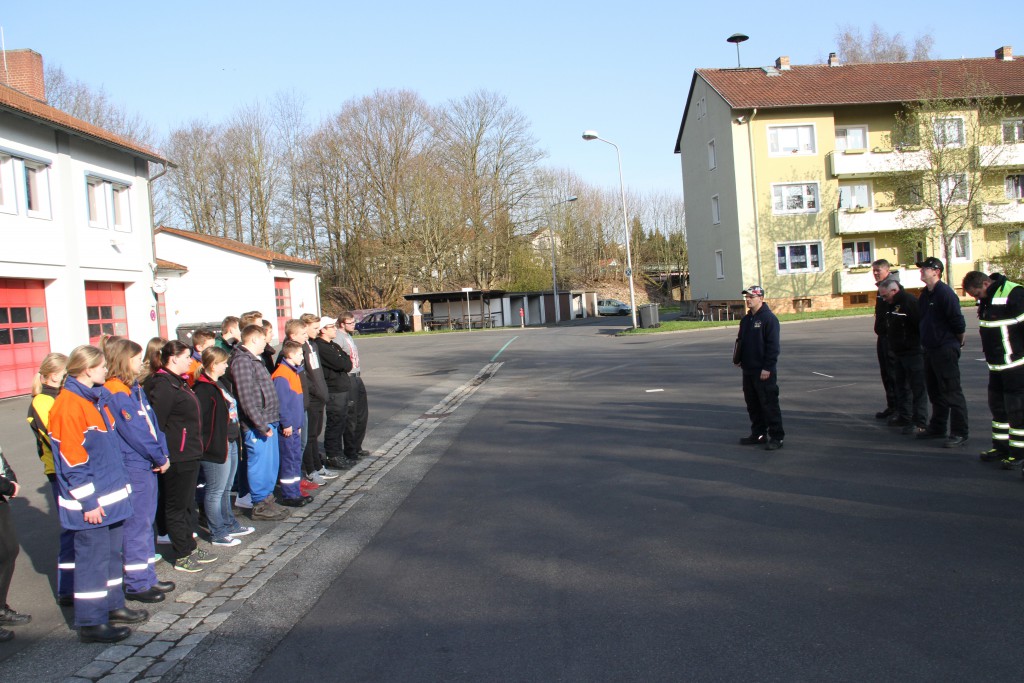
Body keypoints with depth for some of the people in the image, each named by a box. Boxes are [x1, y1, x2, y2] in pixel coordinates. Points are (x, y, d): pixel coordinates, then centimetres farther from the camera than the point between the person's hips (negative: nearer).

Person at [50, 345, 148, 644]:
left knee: (111, 552, 18)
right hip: (90, 502, -9)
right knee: (92, 557, -1)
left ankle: (112, 606, 31)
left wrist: (121, 483, 18)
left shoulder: (96, 398, 11)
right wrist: (88, 501, -18)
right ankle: (90, 623, 9)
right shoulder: (69, 406, -18)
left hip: (111, 495, 9)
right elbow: (72, 459, -20)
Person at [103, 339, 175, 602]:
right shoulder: (116, 394, -16)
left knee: (146, 522, 15)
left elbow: (152, 423, 13)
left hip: (147, 465, 9)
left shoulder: (135, 389, 13)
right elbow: (134, 433, -19)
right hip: (132, 467, -9)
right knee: (137, 524, -1)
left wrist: (163, 453, 2)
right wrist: (160, 458, -10)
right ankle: (136, 584, 9)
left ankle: (147, 577, 25)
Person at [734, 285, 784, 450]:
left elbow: (773, 345, -15)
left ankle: (776, 437, 2)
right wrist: (739, 359, 9)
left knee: (769, 404, -4)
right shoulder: (746, 319, 14)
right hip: (748, 370, 8)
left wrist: (767, 367, -19)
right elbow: (740, 341, 24)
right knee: (752, 405, 13)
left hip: (764, 371, -8)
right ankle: (758, 434, 23)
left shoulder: (769, 318, -11)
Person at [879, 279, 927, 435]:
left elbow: (921, 326, -22)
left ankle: (919, 422, -4)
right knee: (901, 386, 17)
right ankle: (904, 417, 28)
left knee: (917, 387, -6)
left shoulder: (909, 301, -18)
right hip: (899, 353, 10)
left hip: (913, 353, -10)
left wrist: (922, 347, -20)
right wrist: (891, 348, 22)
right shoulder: (892, 305, 13)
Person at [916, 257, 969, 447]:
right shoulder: (925, 294, 12)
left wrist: (958, 341, -4)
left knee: (952, 393, -5)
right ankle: (937, 428, 28)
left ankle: (959, 433, -1)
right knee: (935, 392, 17)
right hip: (930, 349, 9)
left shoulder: (945, 293, -17)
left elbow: (958, 321, -17)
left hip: (945, 350, -9)